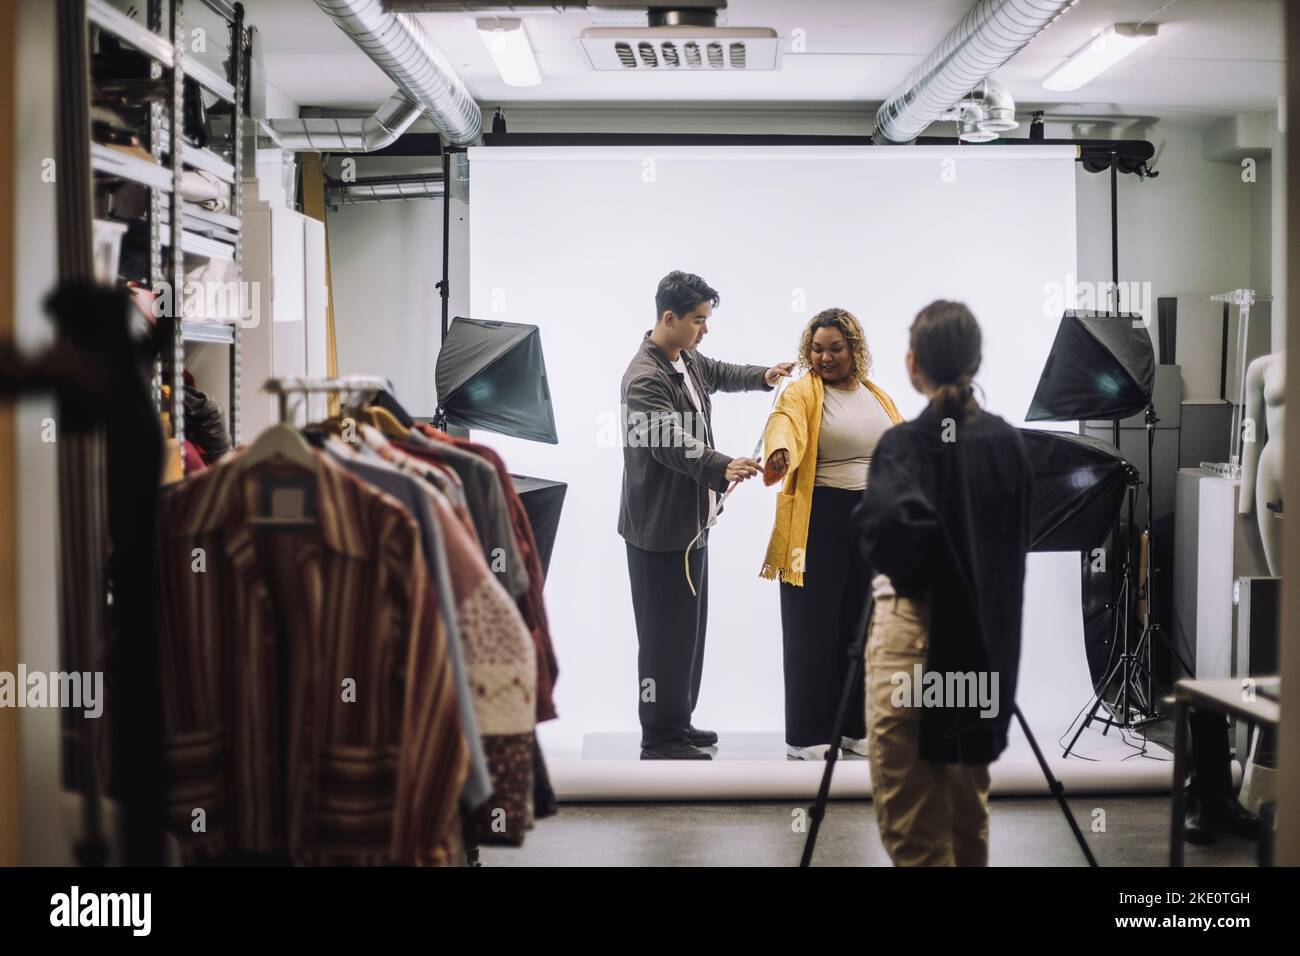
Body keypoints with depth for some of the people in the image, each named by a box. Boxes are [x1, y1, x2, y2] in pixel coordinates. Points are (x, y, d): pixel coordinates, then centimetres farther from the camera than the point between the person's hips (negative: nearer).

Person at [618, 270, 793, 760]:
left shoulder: (688, 360, 10)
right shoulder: (645, 378, -21)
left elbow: (719, 373, 33)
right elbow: (671, 443, -34)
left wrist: (763, 376, 18)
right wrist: (723, 468, -47)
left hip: (690, 522, 10)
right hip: (659, 526, -10)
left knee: (689, 627, 18)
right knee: (665, 633, -4)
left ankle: (677, 721, 30)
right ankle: (660, 739, 5)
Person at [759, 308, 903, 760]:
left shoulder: (877, 397, 12)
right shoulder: (802, 392, -6)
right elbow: (784, 420, -28)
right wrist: (778, 451, -49)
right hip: (818, 523, -5)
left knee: (860, 624, 10)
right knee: (813, 628, -1)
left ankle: (854, 726, 20)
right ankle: (807, 734, 6)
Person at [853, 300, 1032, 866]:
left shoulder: (905, 443, -14)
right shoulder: (1005, 440, 4)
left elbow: (894, 522, -31)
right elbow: (1018, 542, 9)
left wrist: (900, 569, -13)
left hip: (916, 634, -7)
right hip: (986, 639, 7)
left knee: (909, 820, 0)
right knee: (968, 811, 19)